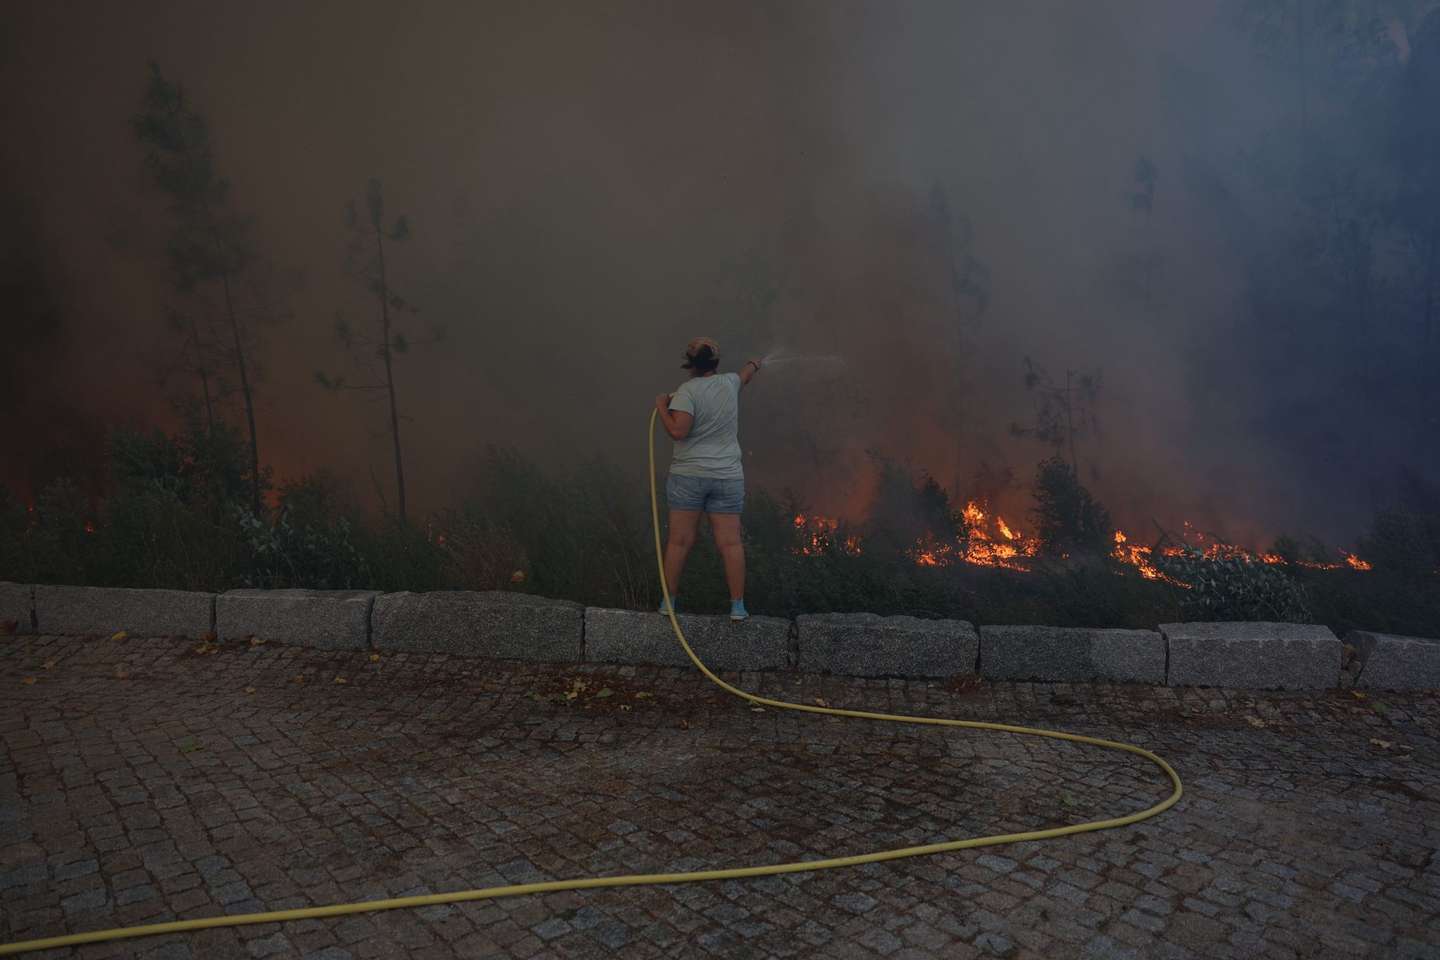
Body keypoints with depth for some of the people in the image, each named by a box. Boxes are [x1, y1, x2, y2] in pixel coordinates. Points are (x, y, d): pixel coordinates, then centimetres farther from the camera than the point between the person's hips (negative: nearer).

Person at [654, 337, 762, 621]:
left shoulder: (687, 390, -10)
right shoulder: (729, 383, 5)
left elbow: (678, 431, -21)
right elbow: (744, 377, 29)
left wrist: (662, 406, -5)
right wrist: (753, 365, 50)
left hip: (688, 475, -3)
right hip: (727, 478, 3)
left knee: (679, 541, 5)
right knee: (730, 543, 4)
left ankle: (668, 601, 14)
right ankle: (738, 606, 7)